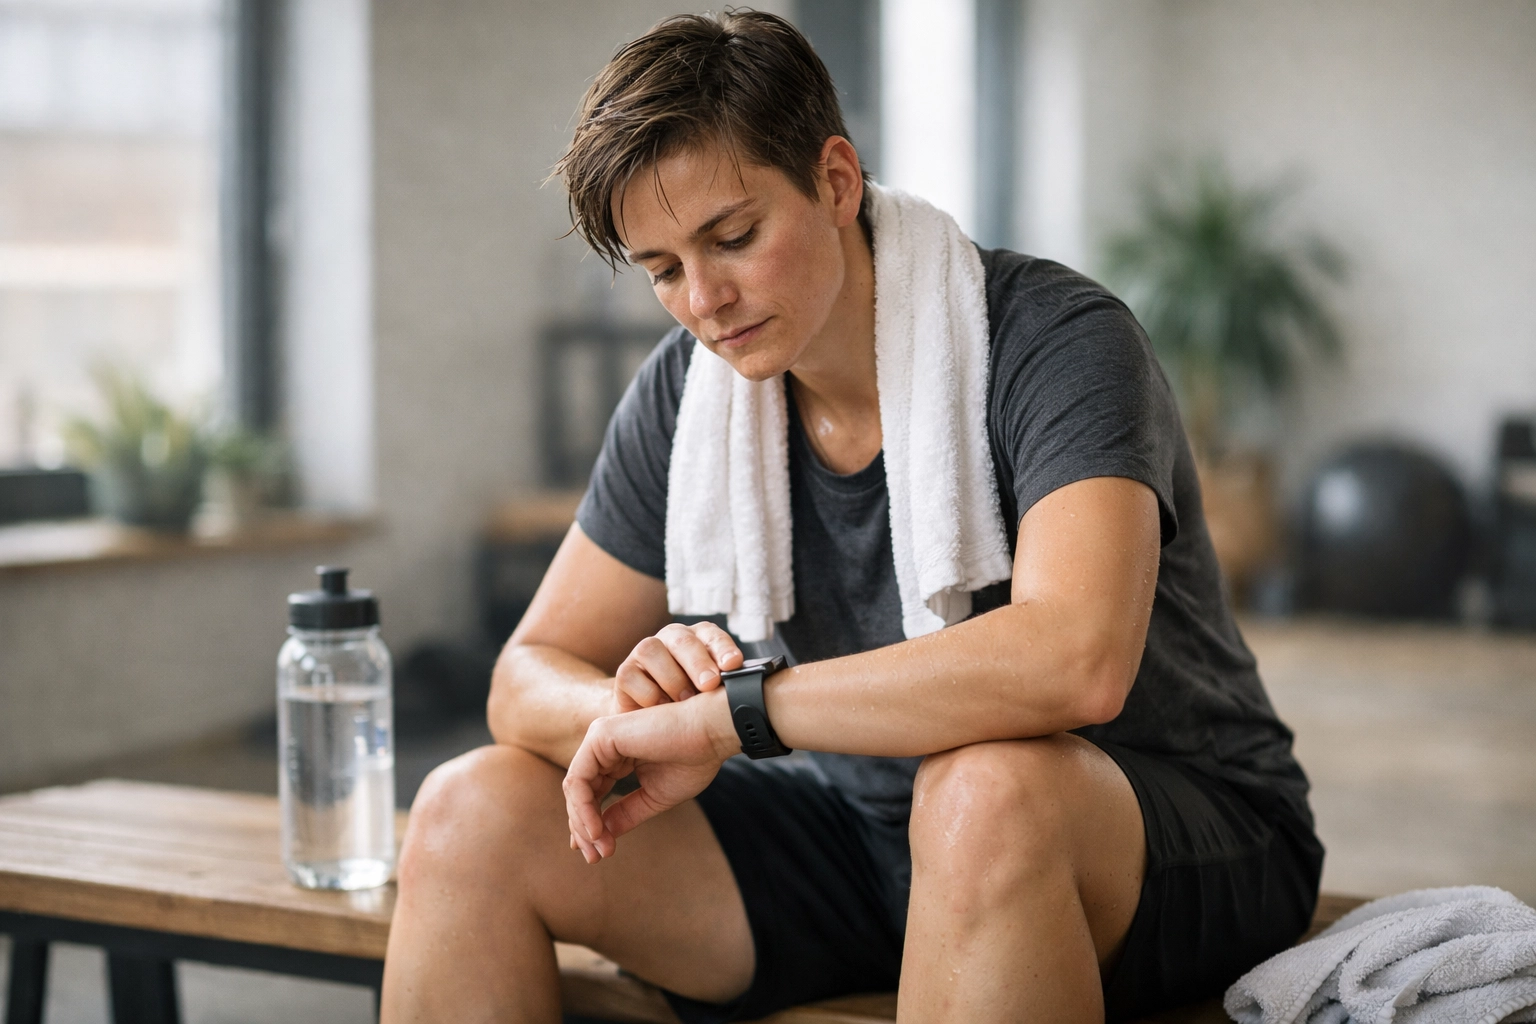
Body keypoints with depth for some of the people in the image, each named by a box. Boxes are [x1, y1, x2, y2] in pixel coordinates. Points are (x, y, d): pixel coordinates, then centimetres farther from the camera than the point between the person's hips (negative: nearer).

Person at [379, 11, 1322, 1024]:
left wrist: (721, 711, -33)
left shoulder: (1055, 341, -20)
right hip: (860, 833, 6)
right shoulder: (687, 396, -1)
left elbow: (1076, 659, -38)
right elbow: (529, 677, 2)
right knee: (474, 812, -10)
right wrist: (632, 709, -24)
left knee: (987, 790, -41)